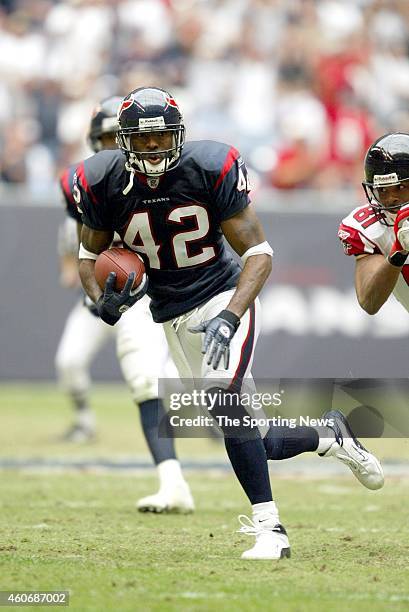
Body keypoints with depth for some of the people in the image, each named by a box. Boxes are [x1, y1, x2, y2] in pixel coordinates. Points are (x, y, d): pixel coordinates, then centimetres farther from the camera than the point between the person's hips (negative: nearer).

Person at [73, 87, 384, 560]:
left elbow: (258, 251, -14)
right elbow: (90, 254, 6)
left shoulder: (211, 168, -18)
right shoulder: (103, 182, -10)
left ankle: (269, 528, -23)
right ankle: (330, 436, 32)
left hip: (224, 294, -4)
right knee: (249, 439, 3)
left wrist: (230, 317, -28)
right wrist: (102, 300, -16)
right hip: (174, 316, 4)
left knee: (222, 397, -29)